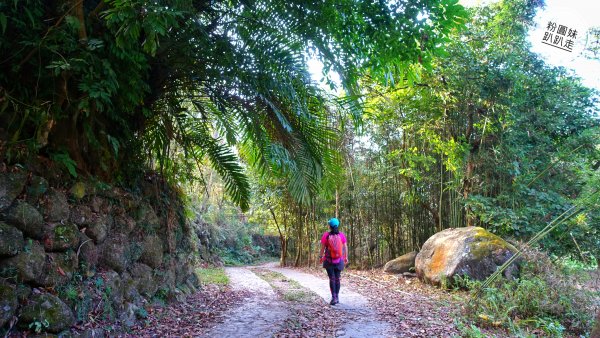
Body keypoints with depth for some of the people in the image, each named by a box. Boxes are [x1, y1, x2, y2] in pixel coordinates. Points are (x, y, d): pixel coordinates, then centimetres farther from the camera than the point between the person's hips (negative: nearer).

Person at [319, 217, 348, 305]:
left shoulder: (326, 235, -9)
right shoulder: (341, 235, -4)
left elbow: (322, 247, -6)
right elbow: (345, 247, 0)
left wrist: (321, 257, 7)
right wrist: (346, 257, 11)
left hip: (329, 260, -2)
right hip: (339, 261, 2)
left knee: (332, 278, 2)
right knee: (337, 278, 13)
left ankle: (334, 297, -8)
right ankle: (337, 297, 21)